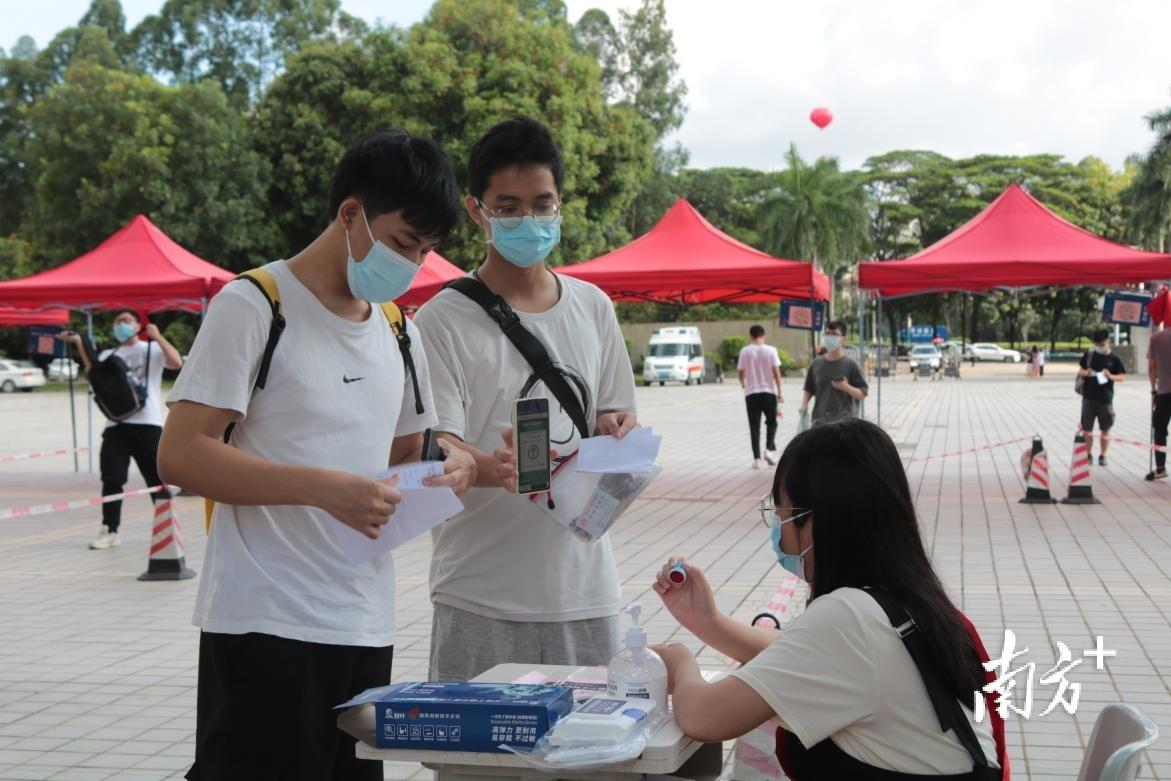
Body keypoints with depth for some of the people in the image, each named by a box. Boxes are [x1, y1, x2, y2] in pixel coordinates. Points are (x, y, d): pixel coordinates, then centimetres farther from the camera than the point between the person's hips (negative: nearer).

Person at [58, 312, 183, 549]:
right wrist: (80, 344, -8)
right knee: (112, 479, 2)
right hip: (116, 424, 4)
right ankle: (109, 531, 7)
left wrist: (157, 336, -13)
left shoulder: (153, 349, 7)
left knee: (157, 478, 2)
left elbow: (176, 362, -12)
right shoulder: (109, 355, 18)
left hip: (148, 423, -4)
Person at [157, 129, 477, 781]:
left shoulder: (399, 330, 15)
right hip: (265, 623, -6)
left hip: (366, 627, 7)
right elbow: (180, 456, -13)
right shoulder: (254, 305, -6)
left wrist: (446, 468, 1)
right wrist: (323, 489, -23)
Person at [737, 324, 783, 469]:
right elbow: (776, 372, -6)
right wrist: (779, 392, 0)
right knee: (771, 423, 16)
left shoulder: (745, 351, -2)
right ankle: (769, 449, -3)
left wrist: (743, 384, 25)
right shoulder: (770, 350, -4)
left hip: (751, 393, 1)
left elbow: (740, 371, 3)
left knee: (754, 426, 4)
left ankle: (756, 458, 0)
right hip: (769, 392, 0)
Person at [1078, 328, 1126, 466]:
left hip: (1106, 399, -1)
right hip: (1088, 398, 1)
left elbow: (1122, 377, 0)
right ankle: (1089, 455, 16)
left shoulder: (1113, 359, -2)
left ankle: (1103, 455, 18)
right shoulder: (1089, 355, 3)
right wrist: (1085, 373, -12)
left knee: (1105, 430, 6)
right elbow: (1080, 370, 11)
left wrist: (1111, 376, -19)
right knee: (1087, 428, 3)